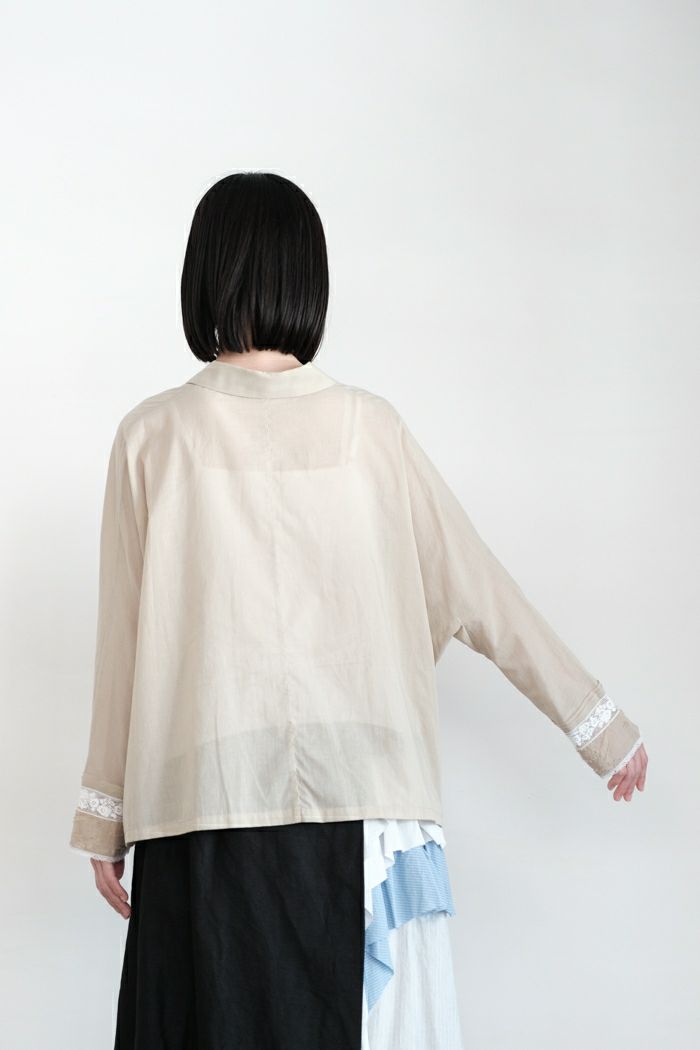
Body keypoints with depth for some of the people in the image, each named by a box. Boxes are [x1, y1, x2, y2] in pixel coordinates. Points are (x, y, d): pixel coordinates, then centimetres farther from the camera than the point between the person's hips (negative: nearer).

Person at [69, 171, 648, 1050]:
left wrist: (103, 819, 11)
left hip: (208, 810, -1)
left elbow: (123, 644, 1)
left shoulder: (155, 434, -2)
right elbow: (478, 594, 6)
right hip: (363, 810, 1)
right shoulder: (369, 429, 1)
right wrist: (604, 728, 17)